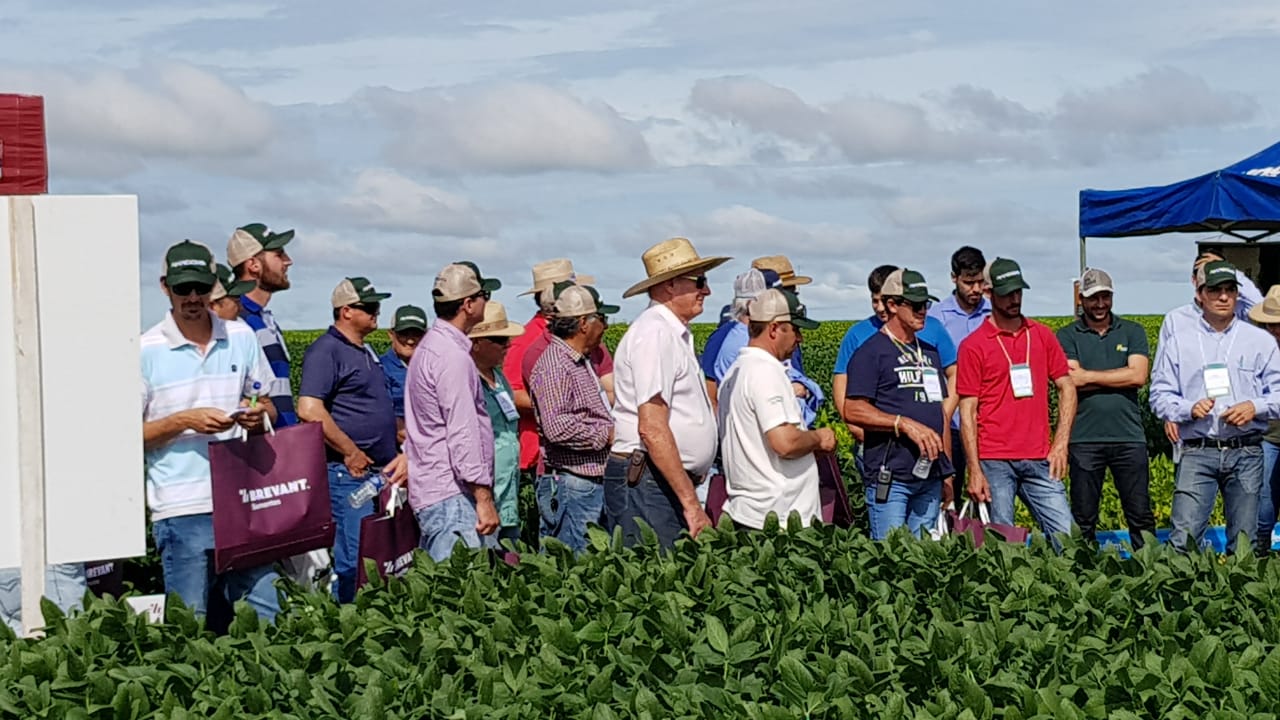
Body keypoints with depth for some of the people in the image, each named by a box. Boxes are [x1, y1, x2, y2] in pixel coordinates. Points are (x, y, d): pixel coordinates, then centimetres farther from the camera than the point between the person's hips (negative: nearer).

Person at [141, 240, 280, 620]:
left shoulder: (241, 338, 10)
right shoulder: (145, 350, -1)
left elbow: (268, 406, 19)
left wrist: (259, 415, -5)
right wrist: (184, 421, -15)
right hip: (182, 508, -3)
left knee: (265, 615, 3)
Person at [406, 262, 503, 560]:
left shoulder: (429, 346, 18)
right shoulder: (453, 356, -15)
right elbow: (463, 433, -19)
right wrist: (484, 498, -18)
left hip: (431, 489, 11)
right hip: (451, 494, -11)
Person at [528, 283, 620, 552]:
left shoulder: (582, 363, 19)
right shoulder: (553, 366, -14)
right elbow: (557, 427, -25)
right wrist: (605, 435, -15)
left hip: (594, 483, 10)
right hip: (570, 486, -10)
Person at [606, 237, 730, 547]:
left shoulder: (675, 334, 19)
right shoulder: (655, 333, -13)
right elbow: (652, 429, -20)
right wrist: (691, 503, -20)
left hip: (670, 483, 10)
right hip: (646, 483, -10)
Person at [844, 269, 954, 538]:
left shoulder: (930, 353, 20)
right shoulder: (872, 352, -3)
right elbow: (853, 411, -12)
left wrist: (947, 469, 19)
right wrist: (906, 424, -20)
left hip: (930, 476, 7)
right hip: (890, 476, -7)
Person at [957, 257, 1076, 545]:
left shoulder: (1042, 335, 12)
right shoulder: (973, 346, 0)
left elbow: (1067, 388, 14)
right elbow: (967, 412, -2)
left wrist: (1061, 442, 2)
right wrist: (975, 471, -8)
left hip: (1039, 460, 3)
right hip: (994, 462, -3)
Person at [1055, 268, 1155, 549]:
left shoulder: (1133, 332, 11)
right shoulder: (1067, 336, 7)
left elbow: (1138, 376, -5)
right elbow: (1070, 383, -8)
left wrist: (1089, 376, -4)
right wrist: (1119, 378, -5)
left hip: (1129, 436, 1)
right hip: (1084, 439, -1)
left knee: (1141, 515, 2)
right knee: (1083, 519, 4)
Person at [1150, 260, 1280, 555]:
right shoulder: (1178, 342, 9)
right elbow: (1160, 396, 7)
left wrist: (1255, 407, -11)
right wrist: (1189, 409, -12)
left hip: (1246, 453, 1)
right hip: (1197, 453, -1)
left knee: (1244, 543, 4)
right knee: (1183, 540, -12)